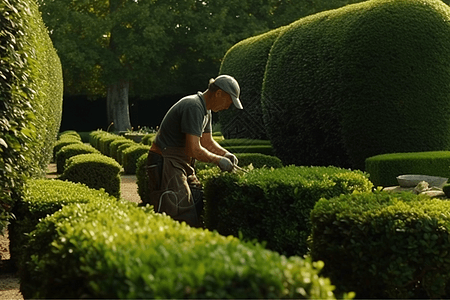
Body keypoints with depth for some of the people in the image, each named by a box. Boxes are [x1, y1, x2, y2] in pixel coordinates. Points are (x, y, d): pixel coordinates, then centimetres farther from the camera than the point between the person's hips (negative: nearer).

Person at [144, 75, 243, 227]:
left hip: (181, 164, 10)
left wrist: (226, 154, 7)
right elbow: (194, 150, -23)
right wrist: (219, 160, -11)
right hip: (165, 163, -10)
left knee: (200, 203, 7)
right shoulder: (193, 107, -20)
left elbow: (207, 141, 23)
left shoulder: (205, 109, 13)